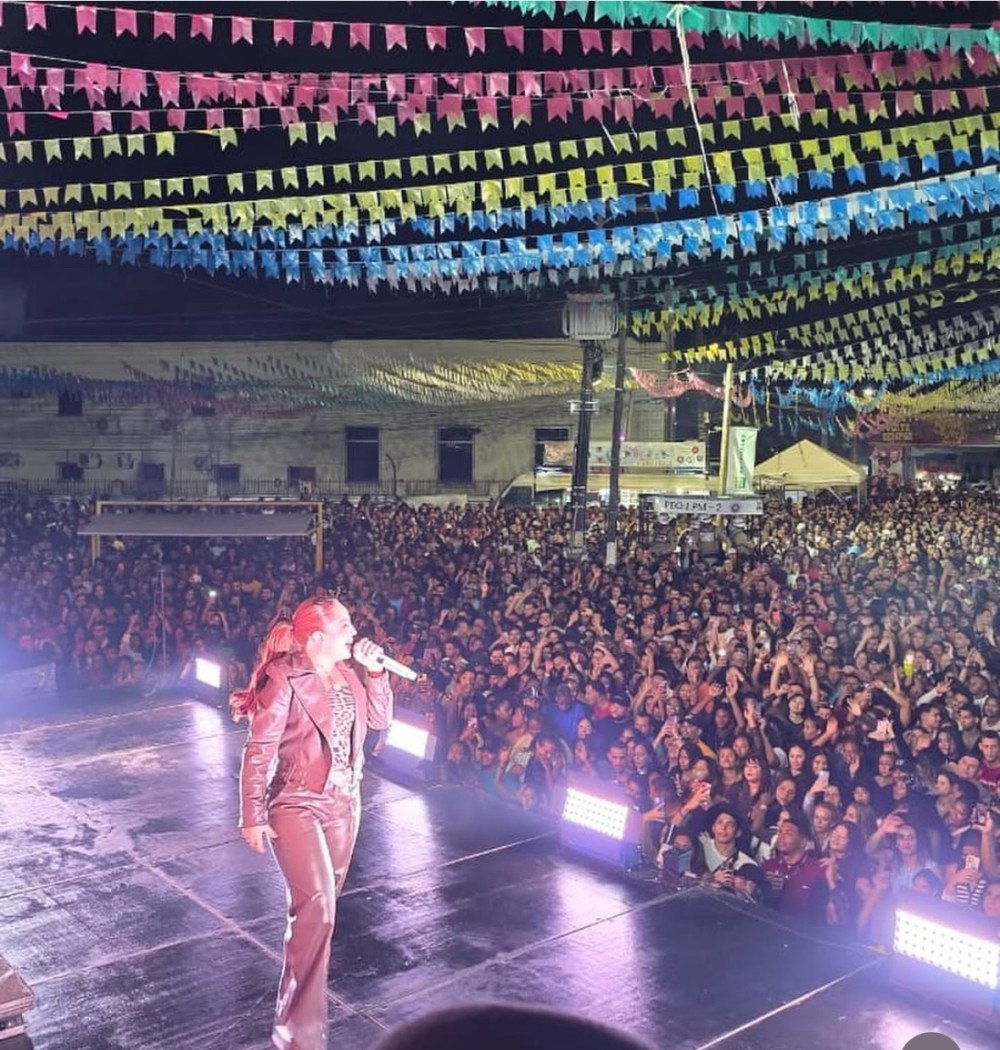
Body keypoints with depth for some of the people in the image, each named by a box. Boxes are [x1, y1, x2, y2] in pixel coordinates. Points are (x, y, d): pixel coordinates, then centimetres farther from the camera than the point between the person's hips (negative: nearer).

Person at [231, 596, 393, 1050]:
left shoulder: (346, 672, 1)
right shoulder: (284, 680, -18)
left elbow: (381, 719, 9)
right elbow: (258, 752, -15)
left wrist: (374, 672, -5)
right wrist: (253, 817, -14)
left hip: (344, 803, 7)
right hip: (296, 805, -7)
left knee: (322, 903, 19)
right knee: (316, 906, -18)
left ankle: (300, 992, 42)